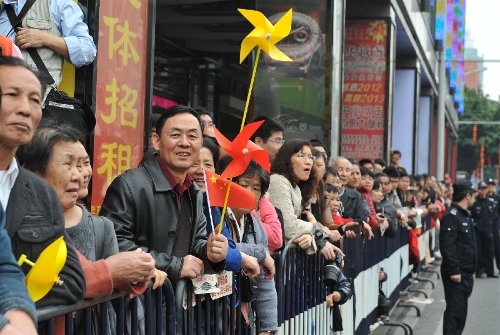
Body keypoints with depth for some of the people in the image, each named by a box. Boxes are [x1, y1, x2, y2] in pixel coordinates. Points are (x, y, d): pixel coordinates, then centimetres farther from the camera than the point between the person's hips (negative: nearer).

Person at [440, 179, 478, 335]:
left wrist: (472, 270, 19)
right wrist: (454, 270, -23)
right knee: (455, 310, -8)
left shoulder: (465, 215, 16)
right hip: (455, 274, -9)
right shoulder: (451, 216, -16)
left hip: (466, 274, 9)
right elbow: (447, 246, -22)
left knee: (461, 310, 14)